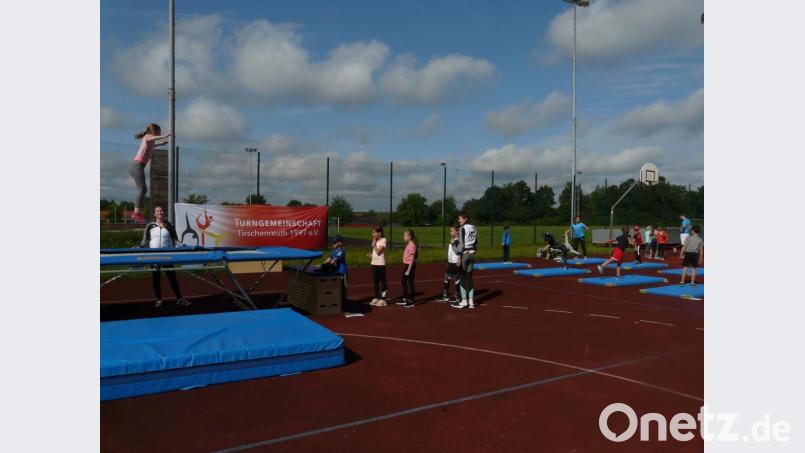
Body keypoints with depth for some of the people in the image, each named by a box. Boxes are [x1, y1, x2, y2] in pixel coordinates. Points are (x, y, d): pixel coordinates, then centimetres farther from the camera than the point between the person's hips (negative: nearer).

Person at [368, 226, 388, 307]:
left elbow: (378, 252, -20)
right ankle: (376, 298, 20)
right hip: (374, 263, 8)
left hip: (381, 264, -8)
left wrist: (374, 243, -13)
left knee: (382, 282, -1)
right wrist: (371, 254, 0)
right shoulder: (375, 241, 12)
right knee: (375, 282, 12)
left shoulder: (383, 240, -12)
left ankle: (383, 299, 4)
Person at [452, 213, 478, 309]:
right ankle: (471, 301, 11)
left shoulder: (463, 229, -11)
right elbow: (476, 242, 14)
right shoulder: (473, 228, 11)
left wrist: (459, 257, -16)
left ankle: (464, 301, 1)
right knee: (469, 277, 11)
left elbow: (461, 243, -17)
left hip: (464, 254, -7)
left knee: (462, 277, 0)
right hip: (472, 253, 7)